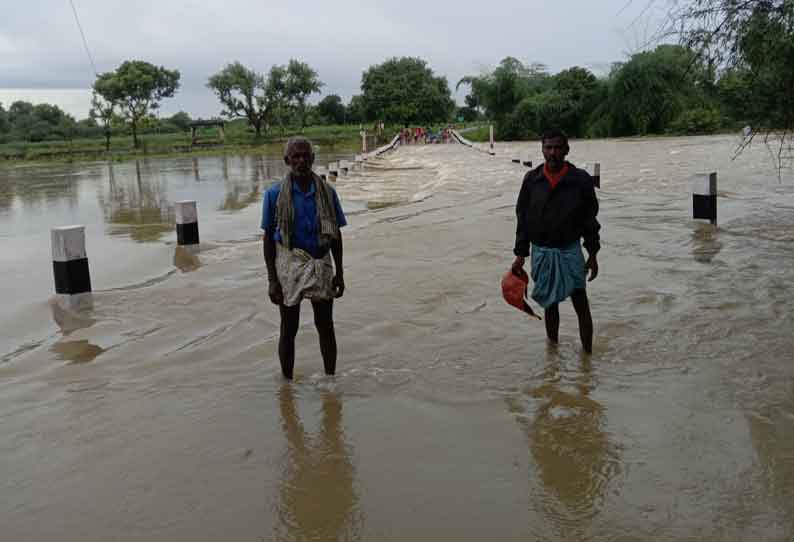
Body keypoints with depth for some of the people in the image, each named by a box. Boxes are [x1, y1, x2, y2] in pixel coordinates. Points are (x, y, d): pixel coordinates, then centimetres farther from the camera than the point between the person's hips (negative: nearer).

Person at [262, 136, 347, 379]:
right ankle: (288, 382, 20)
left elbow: (336, 234, 6)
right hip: (289, 265, -2)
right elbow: (268, 238, -4)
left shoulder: (326, 192, 0)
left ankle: (330, 378, 25)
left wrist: (339, 273, 4)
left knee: (326, 326, 11)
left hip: (321, 264, 2)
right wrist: (272, 280, -8)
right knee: (288, 329, 7)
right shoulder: (275, 194, -7)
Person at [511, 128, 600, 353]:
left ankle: (587, 353, 9)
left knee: (581, 303, -1)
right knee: (549, 304, 14)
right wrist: (520, 255, 2)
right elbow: (522, 218, 4)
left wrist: (593, 254, 0)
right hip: (541, 252, 2)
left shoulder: (581, 179, -6)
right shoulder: (531, 179, -1)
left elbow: (590, 217, 1)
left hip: (570, 250, -2)